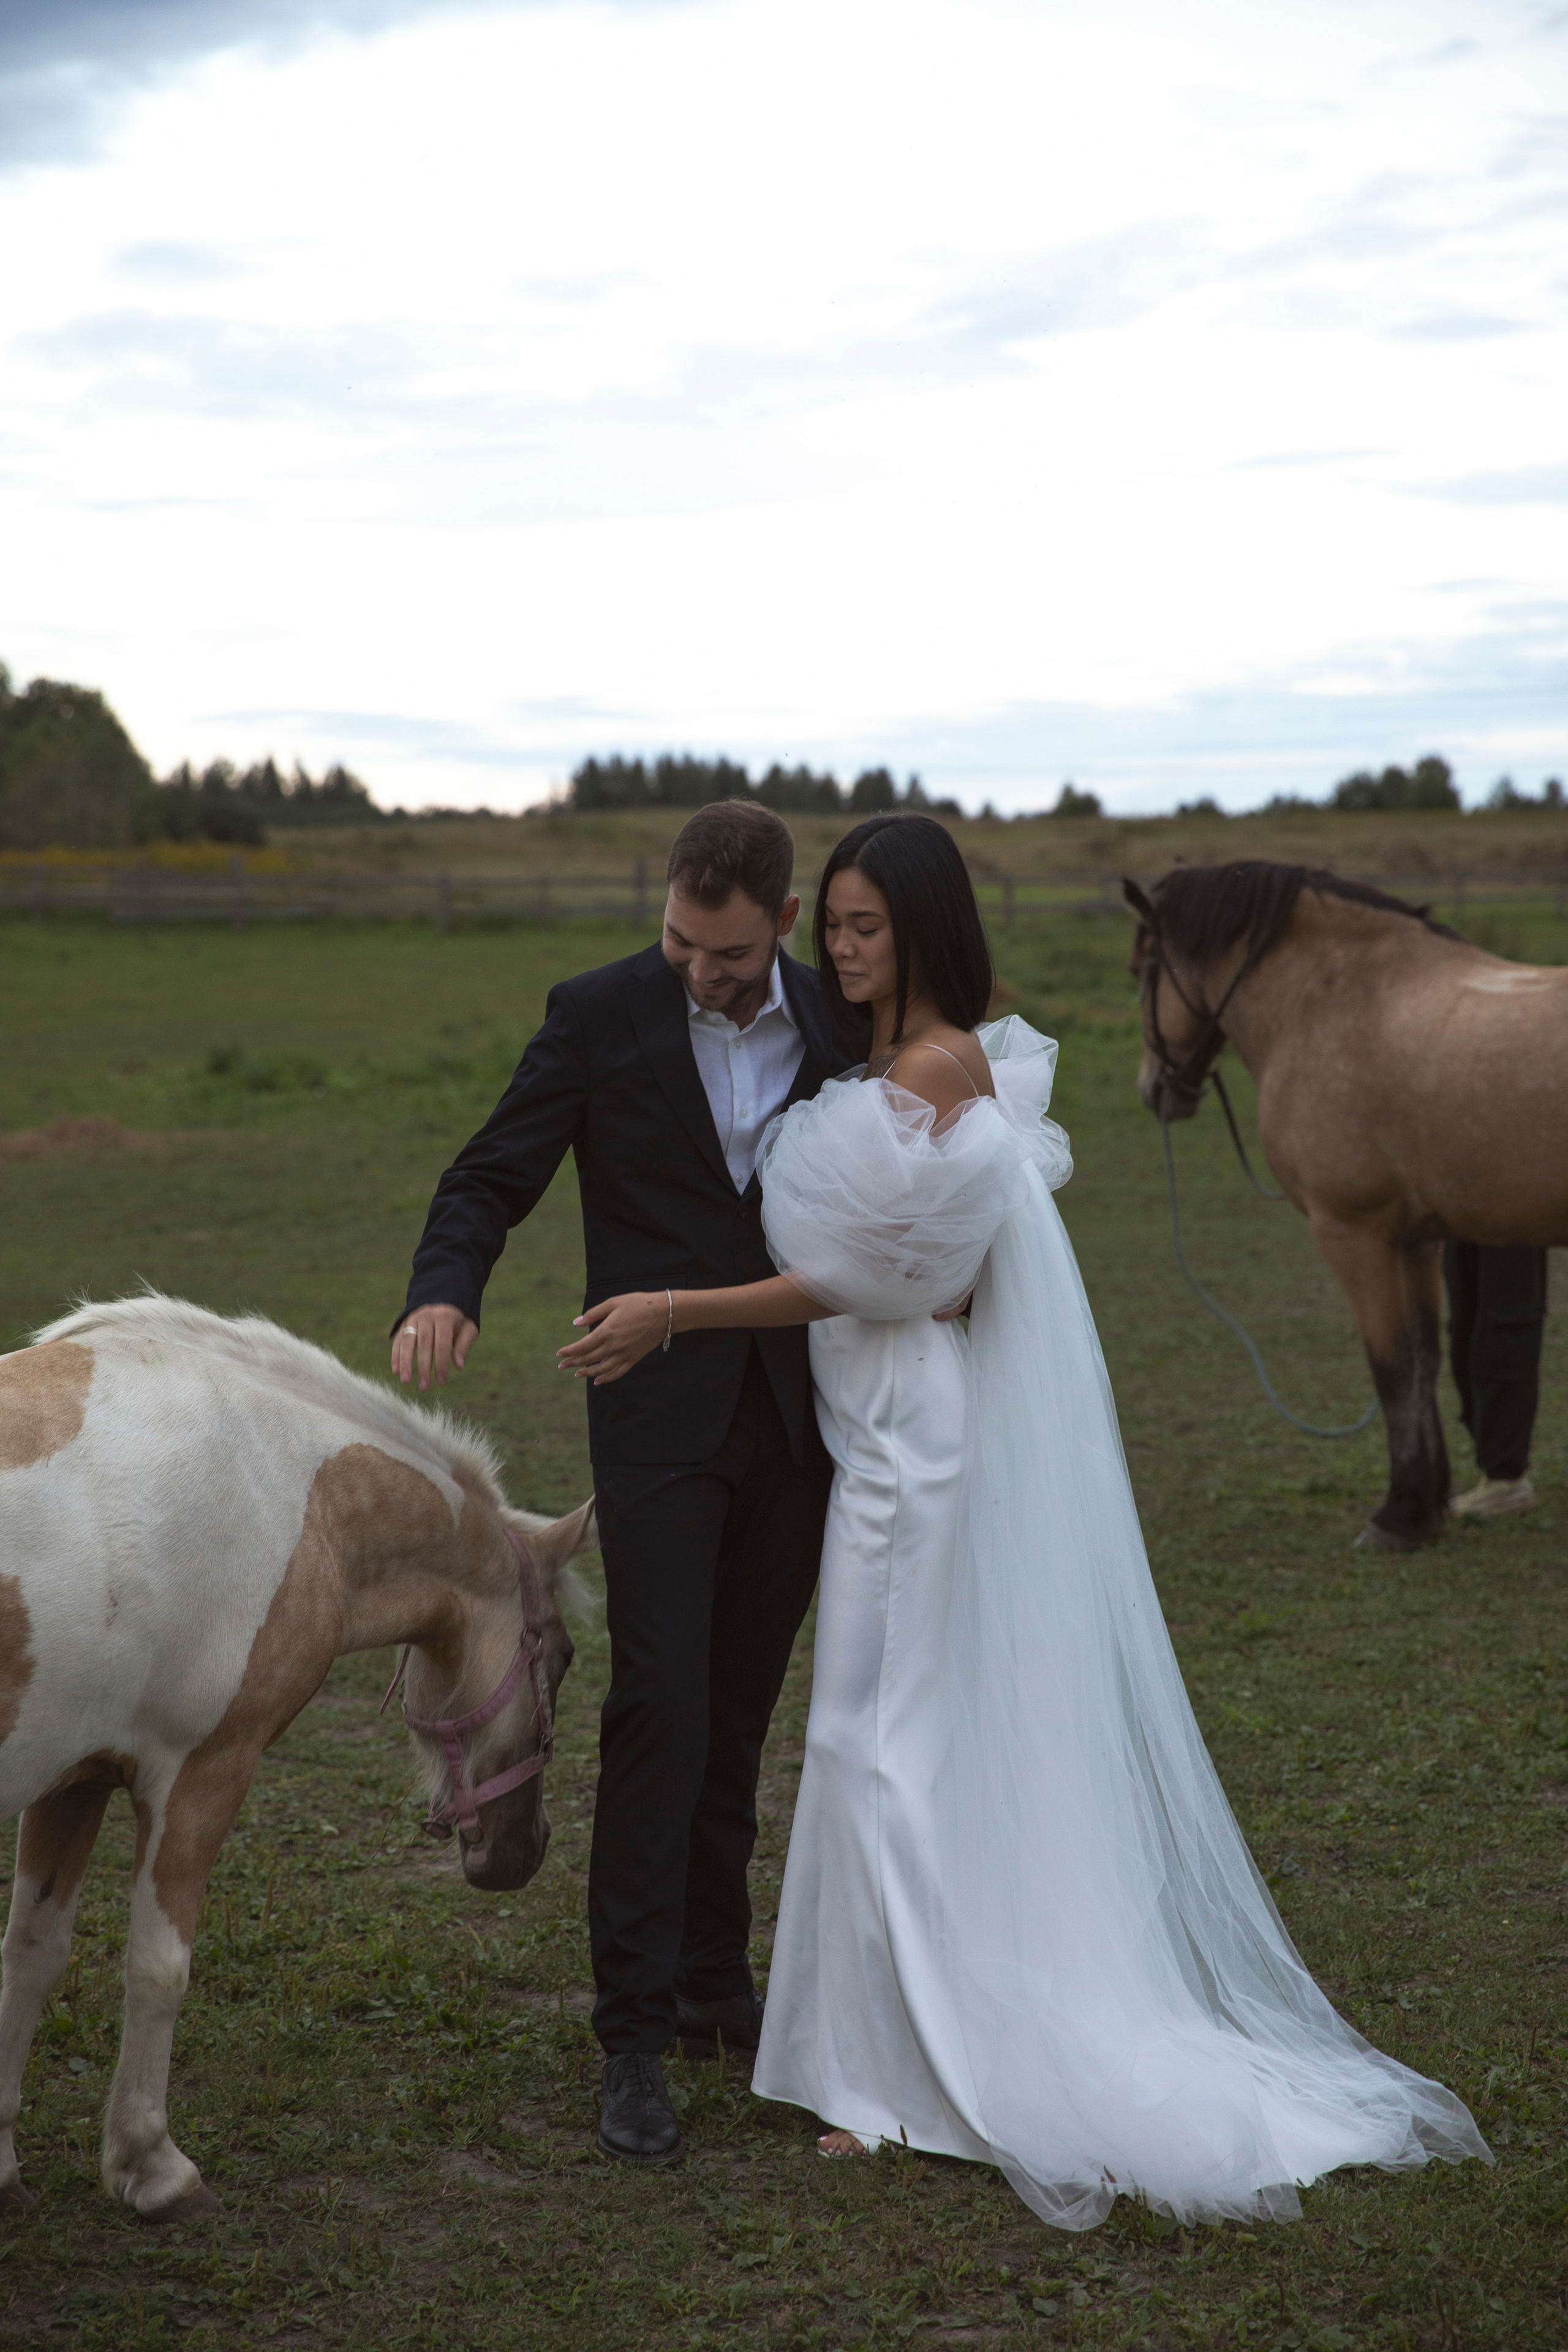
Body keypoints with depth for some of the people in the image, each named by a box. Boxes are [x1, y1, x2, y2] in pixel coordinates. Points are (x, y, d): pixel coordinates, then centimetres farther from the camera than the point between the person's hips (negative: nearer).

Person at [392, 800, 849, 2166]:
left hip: (796, 1420, 3)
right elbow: (493, 1180, -6)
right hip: (660, 1418, -3)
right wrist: (444, 1294, -25)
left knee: (740, 1712, 11)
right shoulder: (599, 1016, -6)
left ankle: (716, 1981, 25)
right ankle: (635, 2033, -6)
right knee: (659, 1707, -11)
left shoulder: (839, 1022, 2)